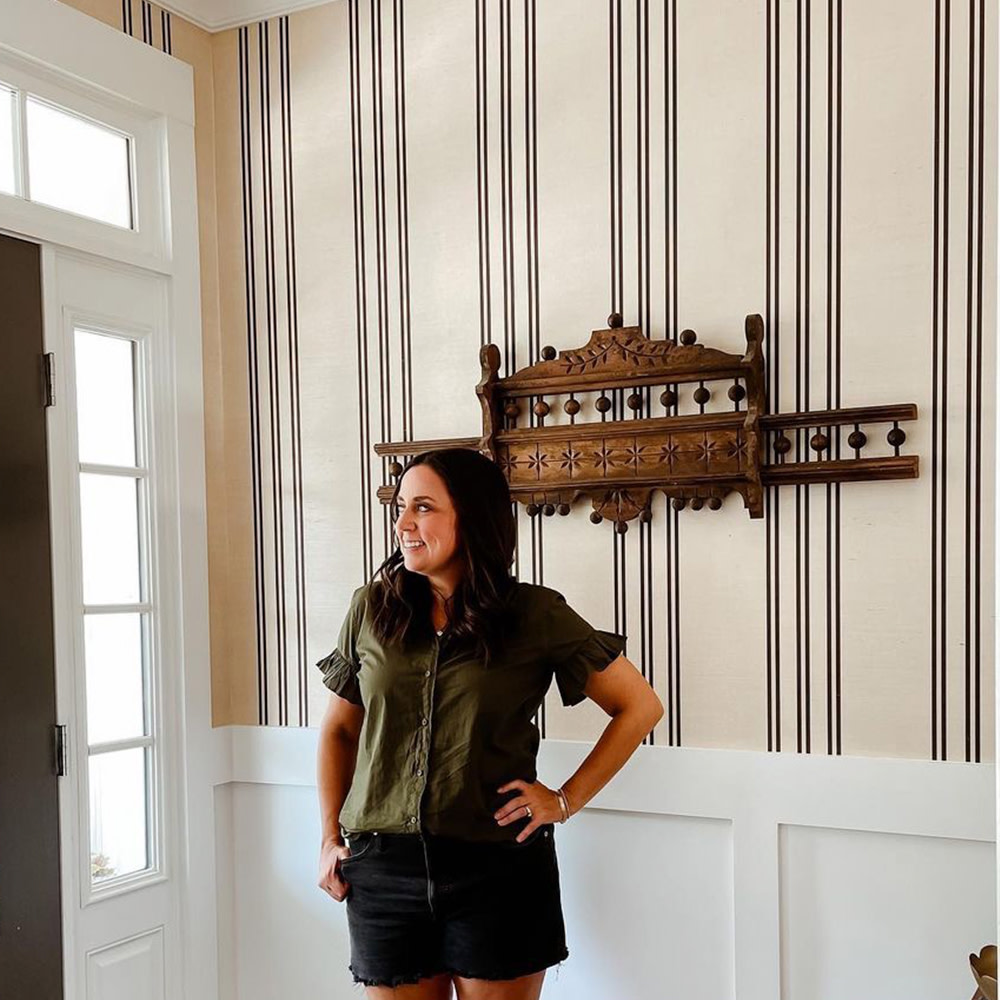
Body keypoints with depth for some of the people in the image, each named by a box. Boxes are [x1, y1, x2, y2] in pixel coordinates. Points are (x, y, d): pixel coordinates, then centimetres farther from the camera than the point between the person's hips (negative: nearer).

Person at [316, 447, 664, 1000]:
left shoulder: (536, 616, -6)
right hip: (383, 869, 2)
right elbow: (338, 729, 13)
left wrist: (565, 800, -3)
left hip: (499, 870, -2)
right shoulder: (371, 608, 2)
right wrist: (332, 837, 8)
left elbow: (640, 706, 1)